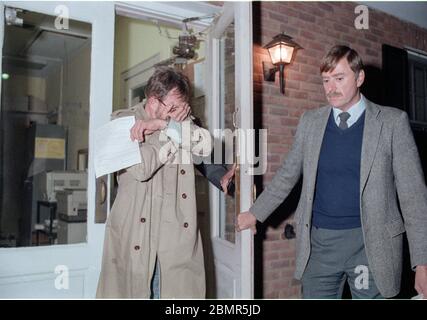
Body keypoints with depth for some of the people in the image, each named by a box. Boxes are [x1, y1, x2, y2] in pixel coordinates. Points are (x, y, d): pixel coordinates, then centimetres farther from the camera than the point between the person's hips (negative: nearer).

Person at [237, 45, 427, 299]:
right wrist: (254, 214, 11)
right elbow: (287, 175, 14)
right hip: (318, 242, 3)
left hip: (370, 241, -2)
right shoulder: (310, 122, 6)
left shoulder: (393, 122, -3)